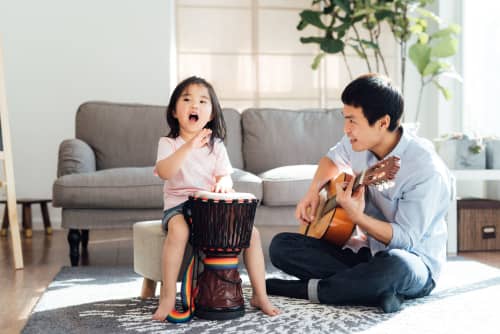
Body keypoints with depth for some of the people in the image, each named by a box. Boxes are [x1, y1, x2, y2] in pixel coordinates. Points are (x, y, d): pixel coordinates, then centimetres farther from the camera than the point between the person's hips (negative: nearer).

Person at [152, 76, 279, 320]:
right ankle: (168, 297, -29)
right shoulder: (169, 143, -2)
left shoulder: (216, 146, 9)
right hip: (179, 205, -4)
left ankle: (260, 295, 0)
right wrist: (189, 147, -34)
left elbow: (225, 176, 3)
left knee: (251, 232, -13)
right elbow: (164, 172, -22)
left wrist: (223, 183, -23)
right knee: (179, 229, -37)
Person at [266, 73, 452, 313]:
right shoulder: (358, 143, -3)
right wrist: (313, 191, 4)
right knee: (281, 245, -10)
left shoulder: (426, 169, -23)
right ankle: (375, 287, -19)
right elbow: (333, 159, 21)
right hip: (365, 251, 7)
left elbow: (406, 239, -24)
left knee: (396, 264, -43)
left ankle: (305, 289, -22)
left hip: (416, 265, -6)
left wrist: (356, 216, -37)